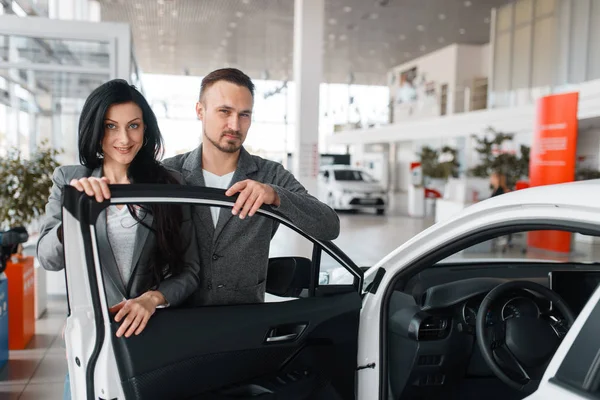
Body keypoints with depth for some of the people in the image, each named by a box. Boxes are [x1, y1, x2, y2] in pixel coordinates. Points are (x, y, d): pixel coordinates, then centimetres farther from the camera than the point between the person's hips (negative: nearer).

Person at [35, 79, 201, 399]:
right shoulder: (69, 180, -1)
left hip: (155, 333, 0)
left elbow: (189, 270, -5)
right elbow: (49, 259, -11)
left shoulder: (169, 184, -5)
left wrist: (153, 298, -23)